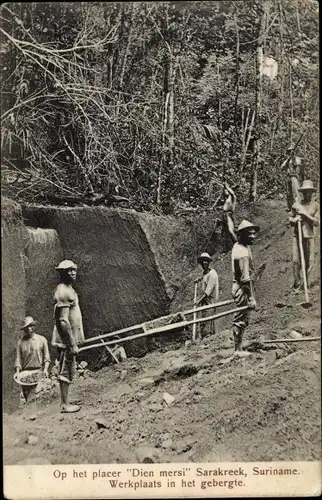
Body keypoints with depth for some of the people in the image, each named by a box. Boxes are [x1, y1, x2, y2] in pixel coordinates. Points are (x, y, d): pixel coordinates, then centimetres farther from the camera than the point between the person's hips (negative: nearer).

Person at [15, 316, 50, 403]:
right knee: (24, 398, -5)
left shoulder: (42, 340, 6)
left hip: (39, 370, -2)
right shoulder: (20, 342, 10)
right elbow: (18, 359, 7)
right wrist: (17, 372, -6)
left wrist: (45, 369, -9)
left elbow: (46, 358, 6)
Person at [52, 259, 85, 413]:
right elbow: (63, 321, -22)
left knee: (68, 371, 15)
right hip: (66, 339, -10)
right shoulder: (62, 291, -18)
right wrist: (73, 343, -21)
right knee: (66, 372, -2)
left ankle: (66, 402, 24)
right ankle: (65, 405, 7)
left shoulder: (69, 289, 13)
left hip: (70, 338, 10)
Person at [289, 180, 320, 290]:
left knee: (309, 261, 2)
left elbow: (317, 222, -4)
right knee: (296, 261, -4)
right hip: (297, 235, 0)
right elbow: (290, 221, 10)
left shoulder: (316, 205, 3)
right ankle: (297, 282, 10)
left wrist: (305, 214, -14)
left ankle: (306, 282, 19)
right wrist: (295, 220, -12)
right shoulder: (296, 205, 6)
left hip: (309, 236, 0)